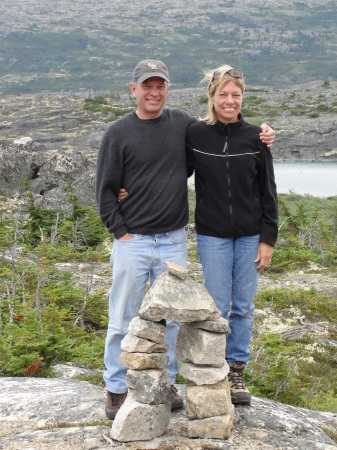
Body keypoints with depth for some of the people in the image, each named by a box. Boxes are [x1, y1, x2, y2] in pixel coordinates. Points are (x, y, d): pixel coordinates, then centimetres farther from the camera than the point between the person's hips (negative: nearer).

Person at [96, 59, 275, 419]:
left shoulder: (182, 123, 6)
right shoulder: (118, 133, -2)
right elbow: (105, 190, -1)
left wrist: (261, 133, 7)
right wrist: (120, 231, -6)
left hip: (173, 241, 3)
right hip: (132, 241, -3)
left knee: (172, 317, 11)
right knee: (123, 319, 5)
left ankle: (166, 383, 28)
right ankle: (116, 389, 20)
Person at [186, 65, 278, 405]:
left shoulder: (255, 137, 0)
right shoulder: (195, 134, -2)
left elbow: (268, 192, 3)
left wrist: (268, 238, -1)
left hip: (250, 236, 1)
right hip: (212, 236, -1)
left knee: (244, 306, 8)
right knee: (218, 306, 3)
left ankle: (236, 369, 23)